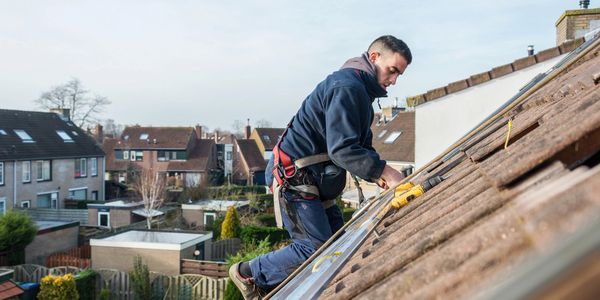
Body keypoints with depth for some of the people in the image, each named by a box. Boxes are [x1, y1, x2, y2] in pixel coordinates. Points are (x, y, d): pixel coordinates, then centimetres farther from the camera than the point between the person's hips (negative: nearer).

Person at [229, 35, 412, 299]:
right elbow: (342, 149, -27)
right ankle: (249, 274, 10)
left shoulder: (360, 90, 16)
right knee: (317, 247, -7)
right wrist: (384, 172, -26)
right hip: (294, 178, -11)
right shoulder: (347, 86, -18)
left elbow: (361, 146, 17)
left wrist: (378, 176, 1)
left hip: (315, 180, 11)